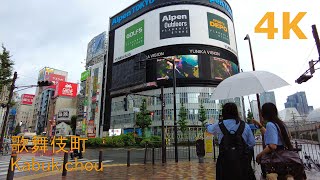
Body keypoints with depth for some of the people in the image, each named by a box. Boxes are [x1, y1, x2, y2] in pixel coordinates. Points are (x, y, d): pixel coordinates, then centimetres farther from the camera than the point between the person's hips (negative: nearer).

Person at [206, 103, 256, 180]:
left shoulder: (219, 126, -2)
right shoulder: (245, 126, 0)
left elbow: (209, 129, 19)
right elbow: (252, 143, 6)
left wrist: (208, 124, 42)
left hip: (225, 161, -1)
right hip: (242, 161, 1)